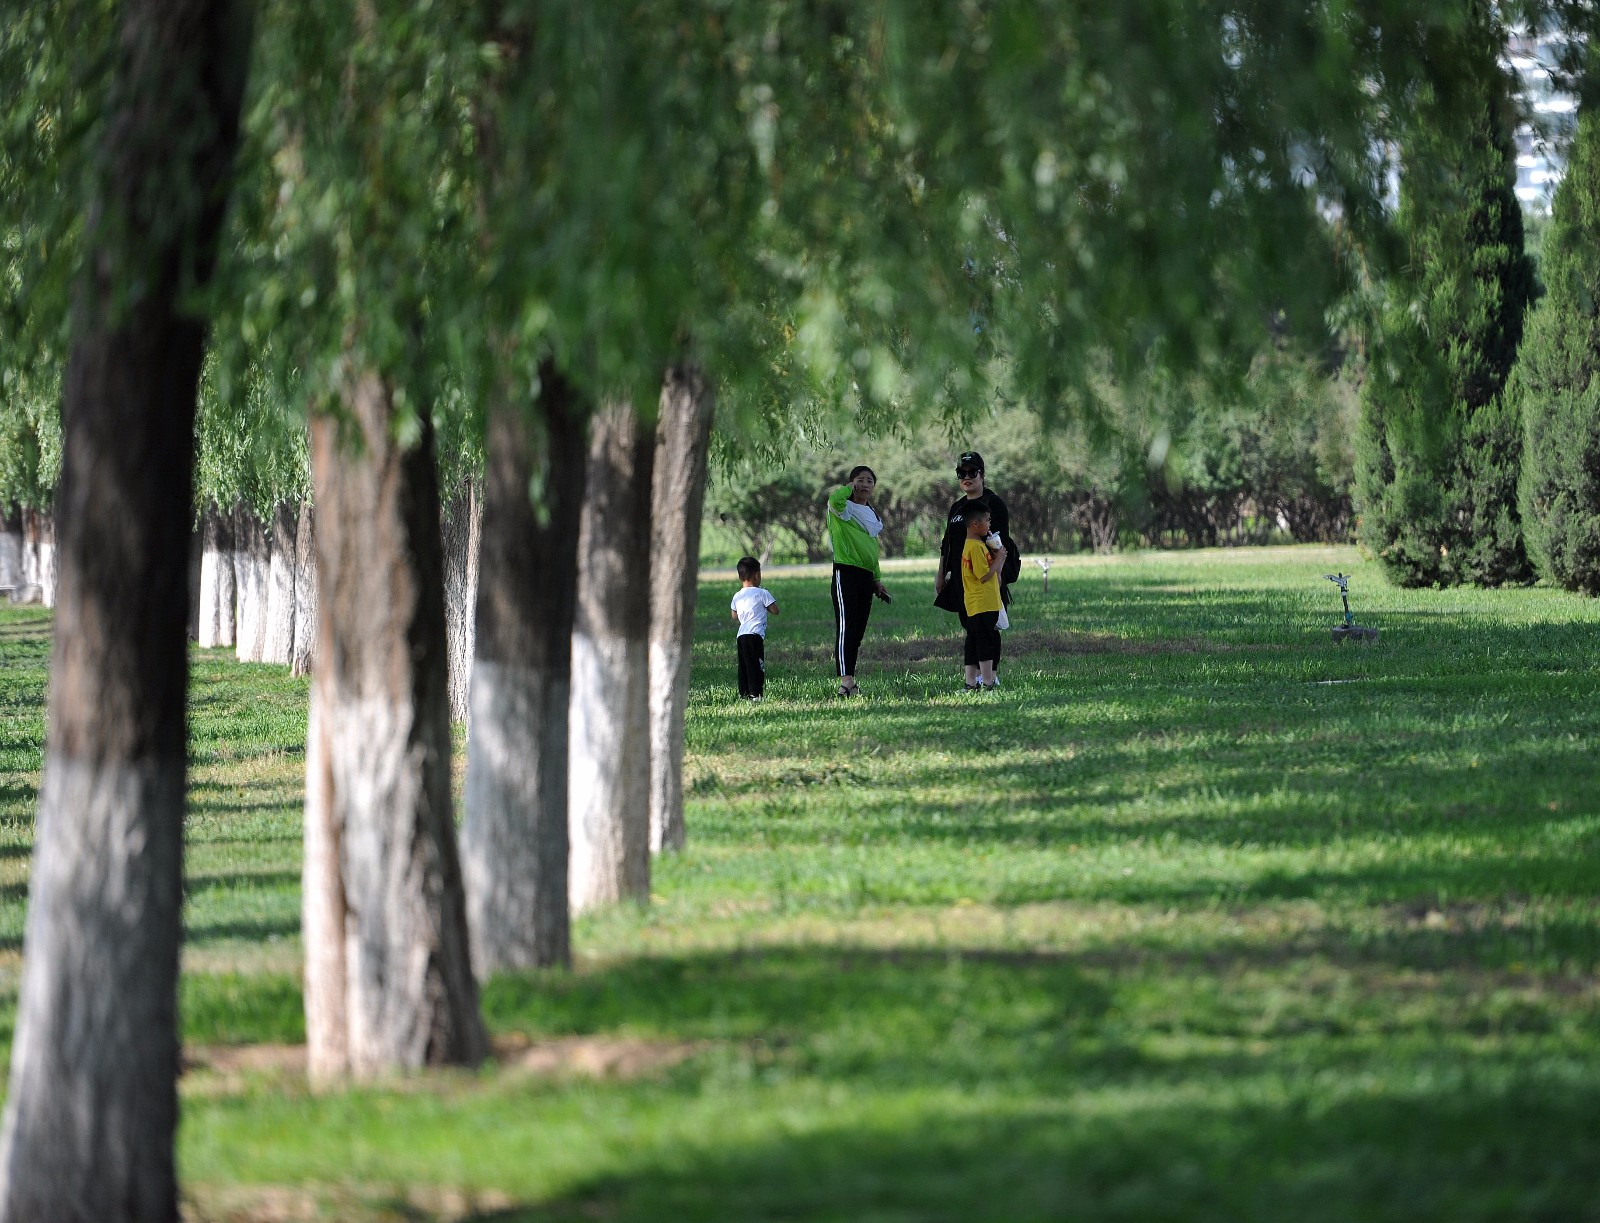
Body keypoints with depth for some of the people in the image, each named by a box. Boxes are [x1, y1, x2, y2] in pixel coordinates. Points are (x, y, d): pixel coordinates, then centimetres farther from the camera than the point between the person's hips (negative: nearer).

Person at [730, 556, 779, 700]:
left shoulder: (737, 596, 12)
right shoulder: (763, 593, -4)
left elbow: (734, 616, 20)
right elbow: (775, 611, -1)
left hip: (741, 634, 6)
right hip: (756, 634, -6)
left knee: (744, 665, 10)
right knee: (757, 664, -5)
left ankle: (744, 692, 11)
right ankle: (755, 693, -10)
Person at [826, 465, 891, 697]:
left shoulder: (871, 515, 21)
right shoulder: (843, 508, -3)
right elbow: (835, 499, -29)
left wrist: (877, 579, 26)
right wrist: (849, 488, -7)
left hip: (866, 575, 8)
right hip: (846, 571, -8)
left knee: (858, 630, 8)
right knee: (846, 626, -15)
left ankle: (849, 678, 13)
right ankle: (845, 680, -23)